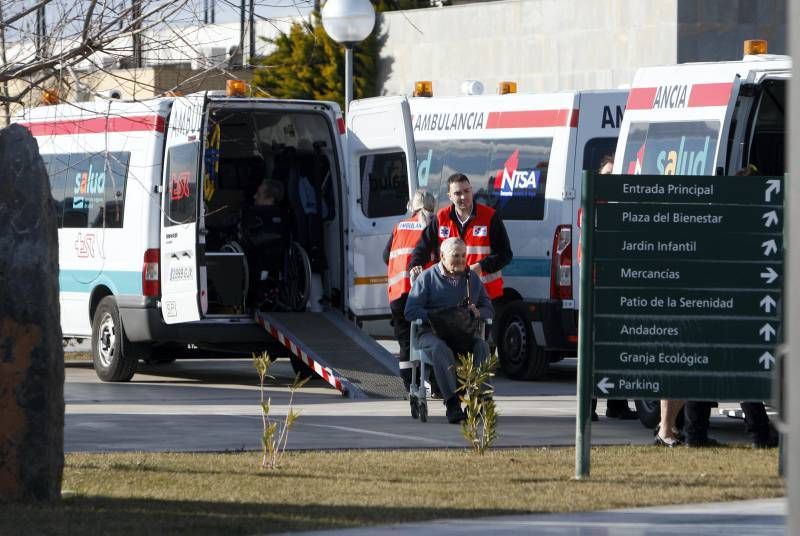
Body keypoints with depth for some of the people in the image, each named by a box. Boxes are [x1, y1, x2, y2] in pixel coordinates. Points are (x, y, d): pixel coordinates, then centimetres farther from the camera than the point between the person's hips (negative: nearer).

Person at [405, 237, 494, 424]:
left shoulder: (472, 278, 20)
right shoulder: (427, 278, 7)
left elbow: (489, 309, 21)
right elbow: (410, 312, -2)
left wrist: (478, 312, -4)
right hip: (432, 333, -3)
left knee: (482, 346, -30)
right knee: (440, 349, -38)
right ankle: (452, 404, -45)